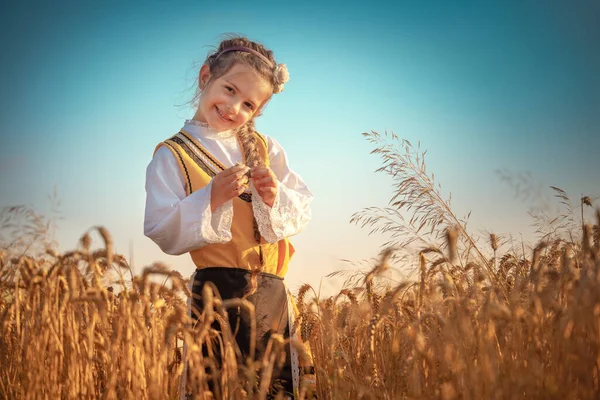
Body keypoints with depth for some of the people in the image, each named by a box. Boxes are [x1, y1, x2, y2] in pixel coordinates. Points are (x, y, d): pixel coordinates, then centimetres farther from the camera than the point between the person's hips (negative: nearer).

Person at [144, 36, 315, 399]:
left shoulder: (264, 148, 12)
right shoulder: (171, 158, 0)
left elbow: (303, 214, 9)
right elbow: (164, 235, -8)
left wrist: (277, 197, -11)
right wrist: (211, 197, -20)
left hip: (274, 296, 4)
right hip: (217, 293, -4)